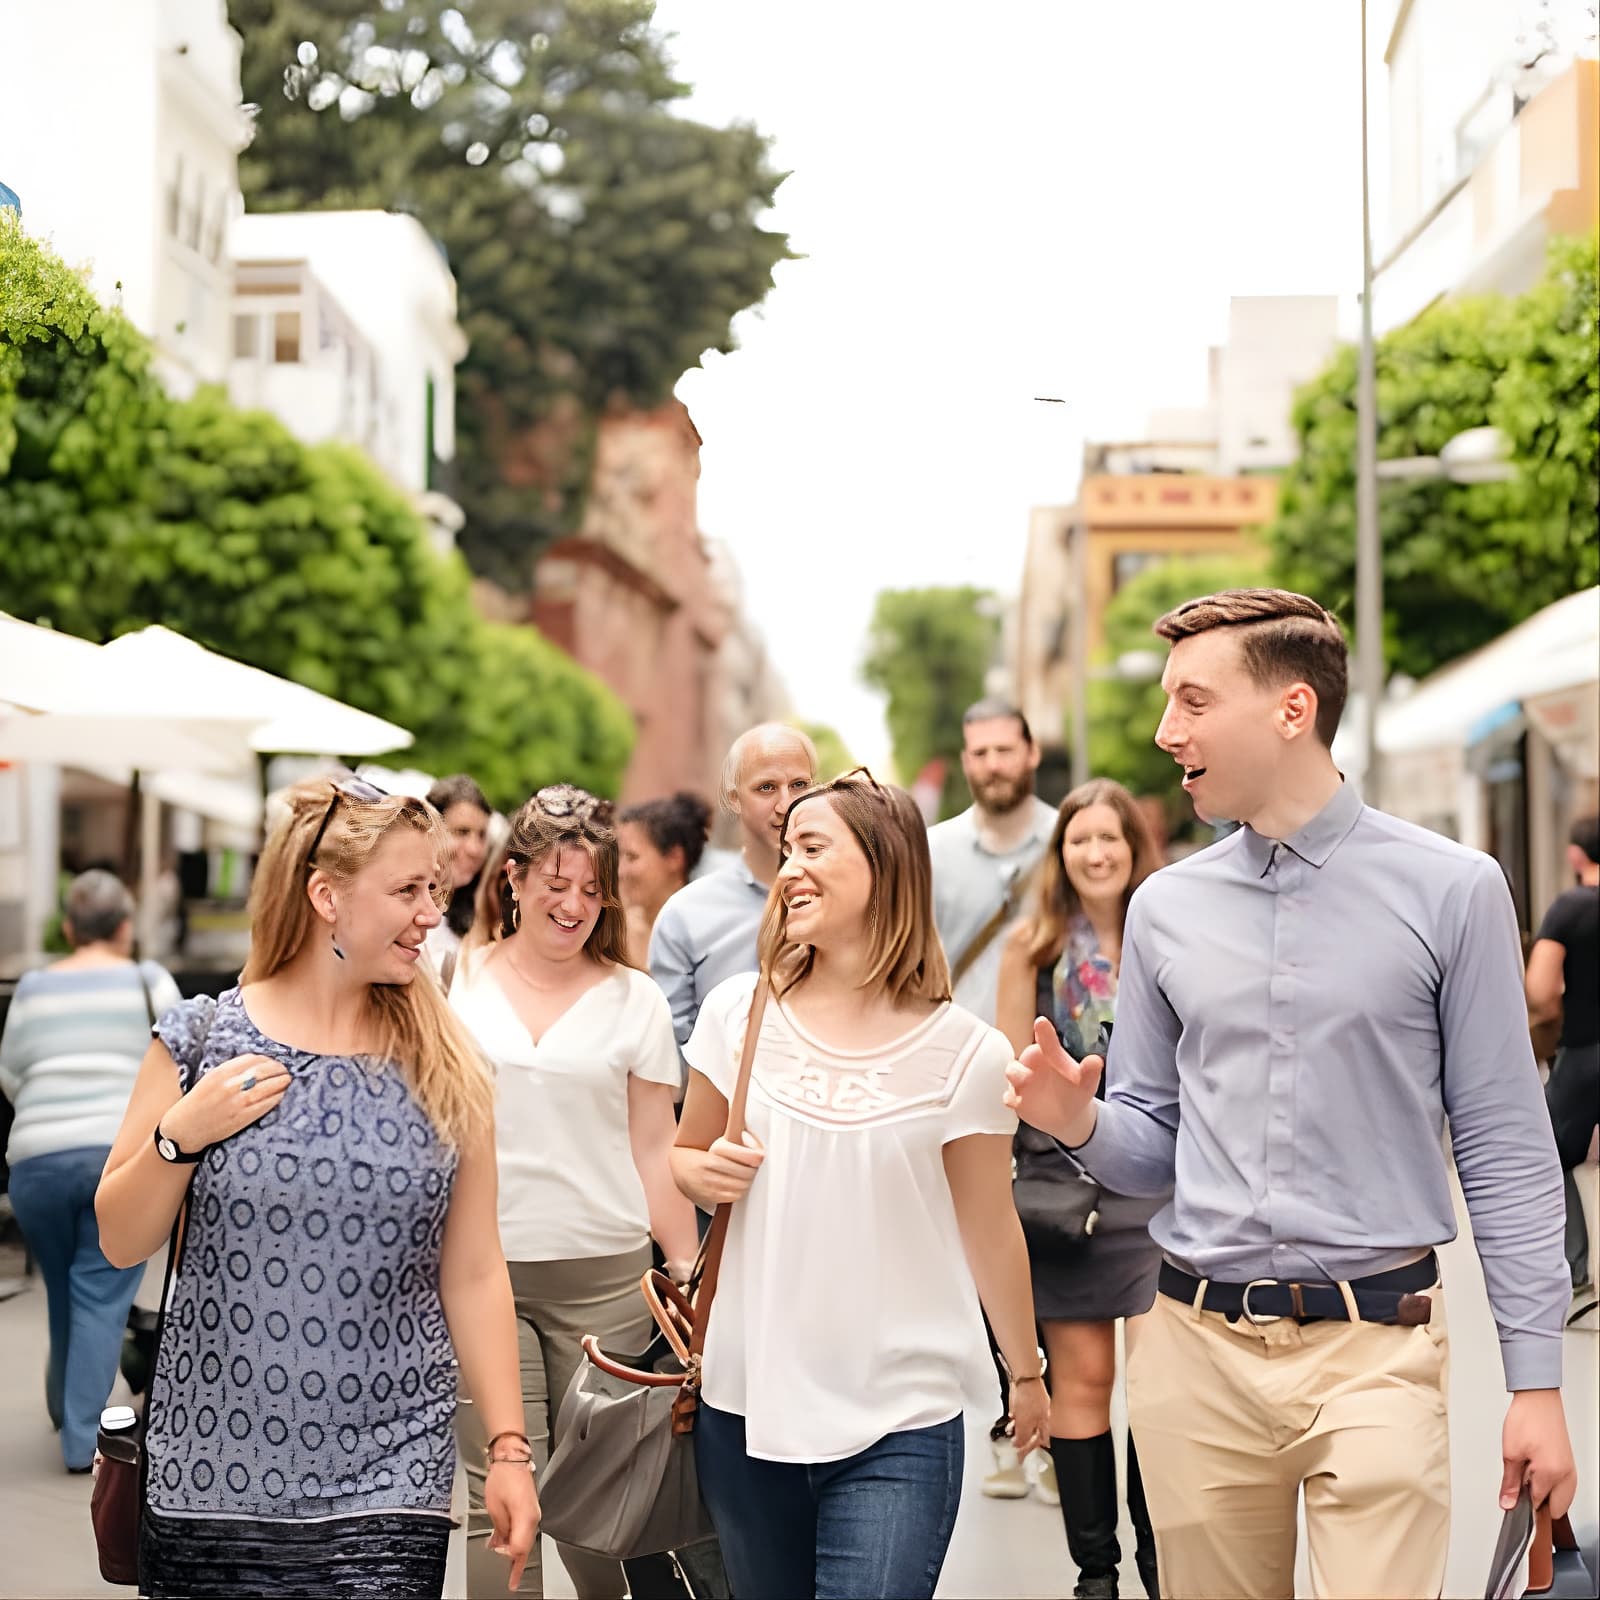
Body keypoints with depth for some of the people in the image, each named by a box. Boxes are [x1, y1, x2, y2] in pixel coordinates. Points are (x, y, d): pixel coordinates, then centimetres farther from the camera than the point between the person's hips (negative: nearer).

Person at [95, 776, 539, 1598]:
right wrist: (178, 1136, -12)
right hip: (212, 1470, 0)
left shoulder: (444, 1069, 3)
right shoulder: (199, 1041, -1)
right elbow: (121, 1243, 4)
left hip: (389, 1475, 0)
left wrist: (508, 1446, 3)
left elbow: (474, 1273, 5)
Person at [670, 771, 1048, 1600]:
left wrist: (1025, 1372, 16)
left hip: (898, 1434, -3)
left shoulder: (964, 1053, -5)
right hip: (746, 1408, 3)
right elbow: (684, 1157, 17)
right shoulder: (738, 1012, 2)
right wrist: (705, 1173, -6)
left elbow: (990, 1227, 7)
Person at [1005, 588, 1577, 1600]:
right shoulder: (1167, 908, 9)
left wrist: (1537, 1379, -4)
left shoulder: (1450, 890, -2)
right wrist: (1078, 1122, -7)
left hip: (1374, 1349, -3)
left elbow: (1504, 1149, -1)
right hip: (1198, 1343, 4)